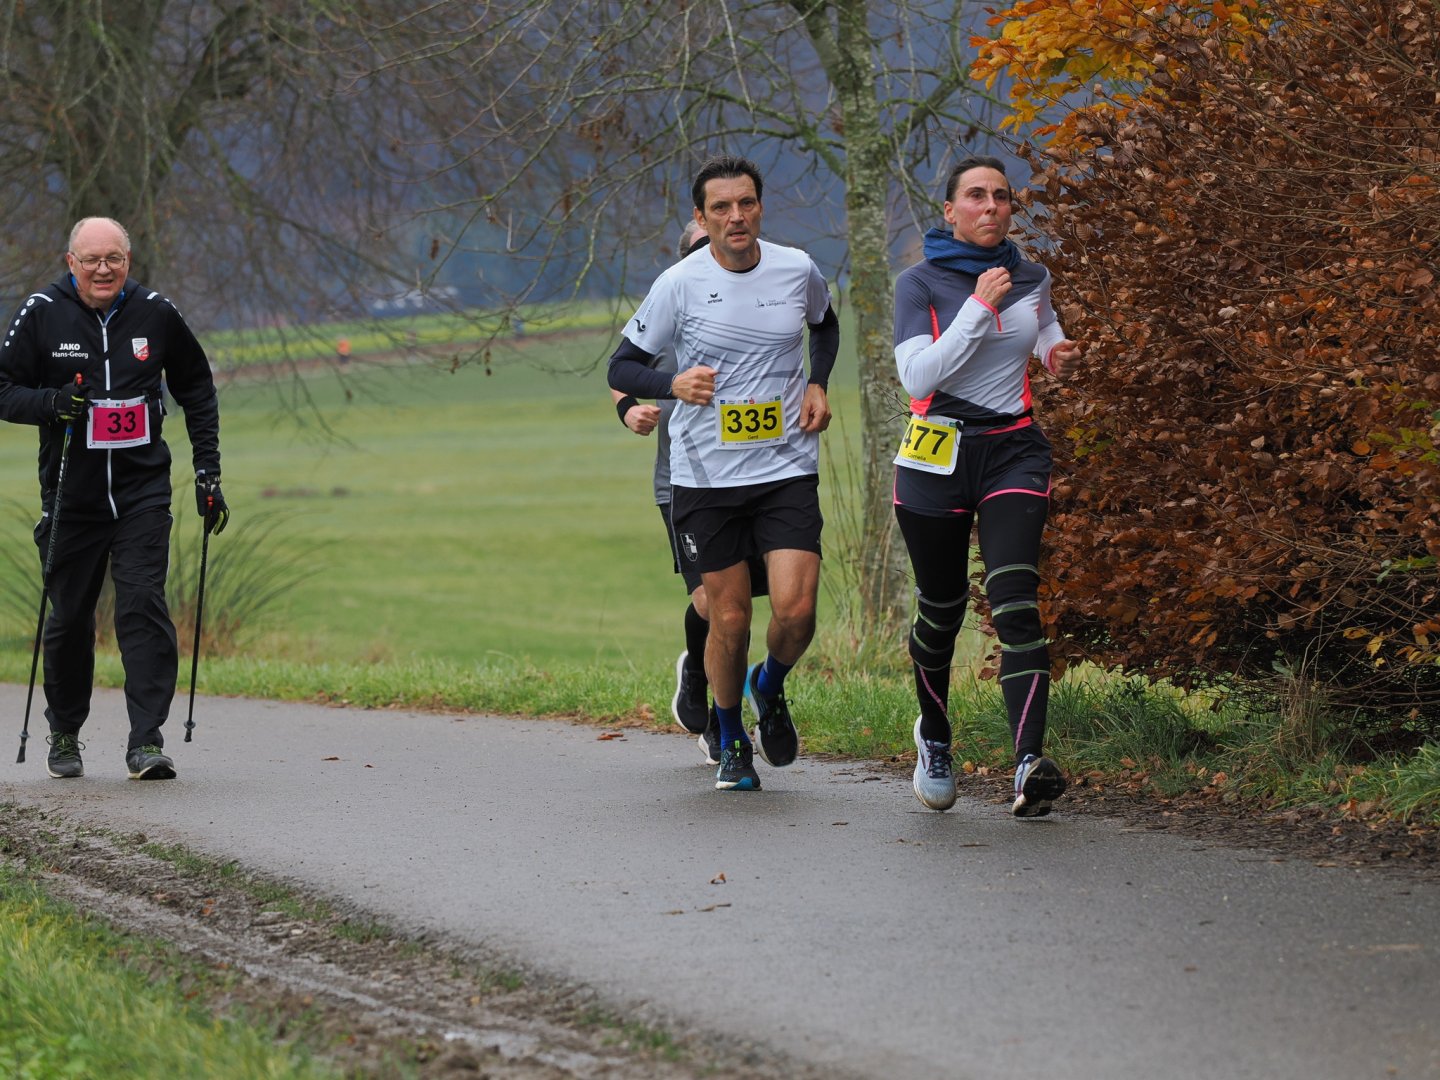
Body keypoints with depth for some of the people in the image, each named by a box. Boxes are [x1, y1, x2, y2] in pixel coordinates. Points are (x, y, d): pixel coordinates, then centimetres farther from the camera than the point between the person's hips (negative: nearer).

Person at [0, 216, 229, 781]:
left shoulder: (155, 313, 2)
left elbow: (196, 389, 15)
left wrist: (207, 469, 10)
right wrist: (51, 402, -18)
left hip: (142, 494, 0)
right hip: (72, 495, 0)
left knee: (144, 607, -13)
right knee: (69, 618, 8)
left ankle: (147, 740, -12)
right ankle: (65, 733, 28)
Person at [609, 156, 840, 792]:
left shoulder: (798, 271, 1)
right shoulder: (680, 284, -8)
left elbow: (825, 323, 25)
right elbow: (622, 367, -3)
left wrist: (818, 385, 8)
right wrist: (673, 384, -23)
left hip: (787, 469, 2)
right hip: (705, 475, -1)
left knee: (796, 608, -12)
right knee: (729, 618, 0)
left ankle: (770, 687, 22)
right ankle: (731, 744, 24)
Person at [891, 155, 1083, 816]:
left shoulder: (1031, 278, 7)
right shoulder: (920, 284, -5)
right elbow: (918, 376, -18)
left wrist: (1060, 358, 5)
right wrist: (979, 306, -20)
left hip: (1014, 452, 1)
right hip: (936, 457, -1)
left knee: (1015, 601, -18)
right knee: (941, 610, 10)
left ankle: (1031, 763, -31)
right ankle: (934, 737, 39)